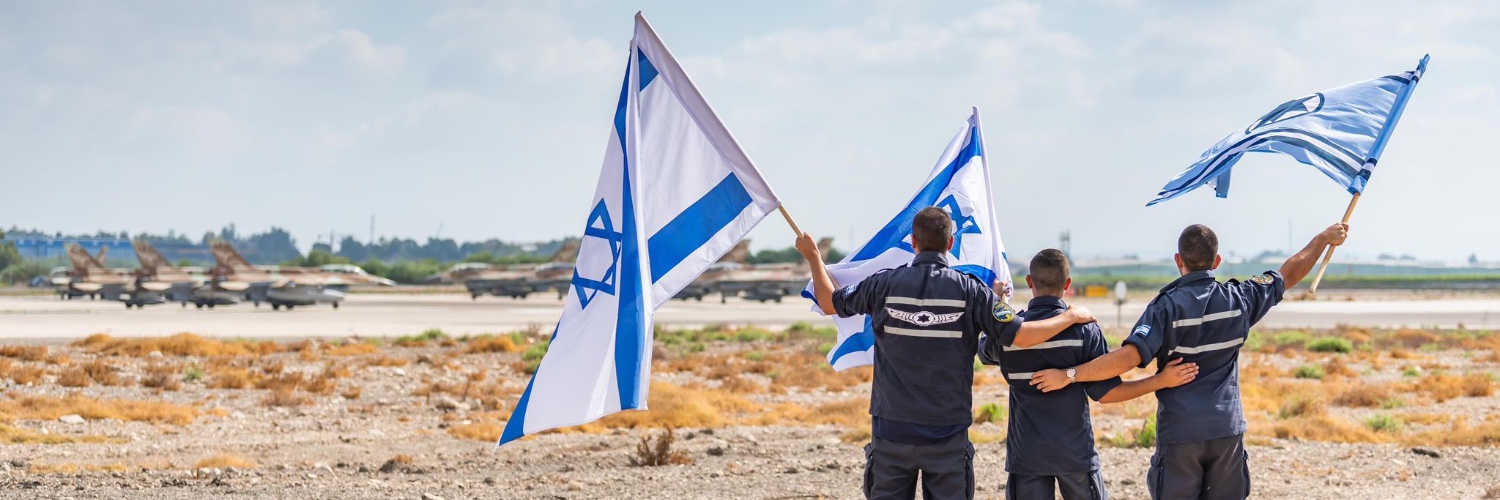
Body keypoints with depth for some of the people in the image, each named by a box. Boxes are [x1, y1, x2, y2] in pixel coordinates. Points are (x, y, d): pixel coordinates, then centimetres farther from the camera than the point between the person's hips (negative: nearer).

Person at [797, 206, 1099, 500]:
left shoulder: (885, 284, -4)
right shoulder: (969, 290, -7)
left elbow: (830, 303, 11)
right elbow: (1022, 335, -11)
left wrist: (812, 256, 27)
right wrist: (1071, 317, 5)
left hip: (892, 430, 1)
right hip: (947, 434, -1)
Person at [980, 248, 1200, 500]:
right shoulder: (1084, 329, -8)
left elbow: (985, 354, 21)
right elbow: (1105, 393, -10)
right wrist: (1162, 380, -6)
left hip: (1026, 453, 1)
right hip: (1075, 451, -1)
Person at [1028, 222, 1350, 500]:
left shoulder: (1167, 306, -12)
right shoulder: (1238, 299, 0)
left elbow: (1130, 356, -23)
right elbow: (1290, 273, 16)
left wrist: (1069, 375, -21)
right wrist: (1323, 239, 32)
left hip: (1179, 433, -3)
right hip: (1227, 429, 4)